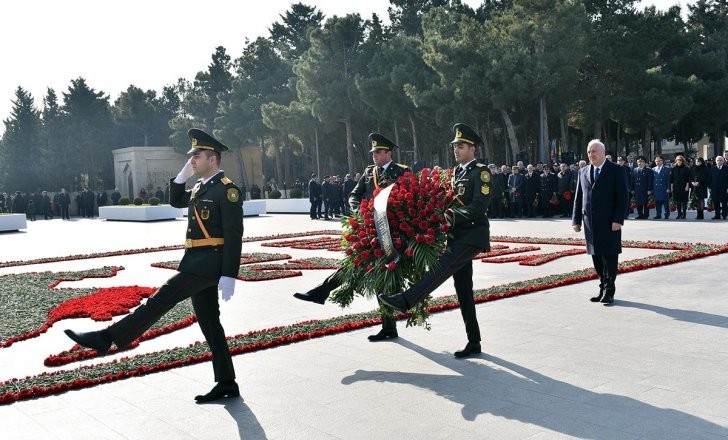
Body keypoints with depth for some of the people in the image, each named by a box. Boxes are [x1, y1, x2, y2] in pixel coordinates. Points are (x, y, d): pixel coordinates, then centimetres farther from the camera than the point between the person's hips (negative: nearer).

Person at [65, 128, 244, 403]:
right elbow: (176, 201, 31)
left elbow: (234, 235, -17)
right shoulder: (201, 187, 17)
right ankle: (226, 384, 16)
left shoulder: (227, 189, -12)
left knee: (160, 299, -12)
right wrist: (183, 174, 14)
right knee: (209, 322, 10)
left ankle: (106, 339, -8)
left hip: (209, 263, -10)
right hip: (197, 261, 10)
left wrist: (229, 276, -20)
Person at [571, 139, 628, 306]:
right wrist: (576, 220, 7)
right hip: (590, 222, 5)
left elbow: (622, 197, -7)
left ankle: (609, 292, 6)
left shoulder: (616, 170, -2)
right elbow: (578, 198, 14)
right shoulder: (583, 172, 13)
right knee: (596, 258, 9)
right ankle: (603, 289, 19)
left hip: (609, 223, -5)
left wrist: (618, 220, -15)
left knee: (609, 257, -1)